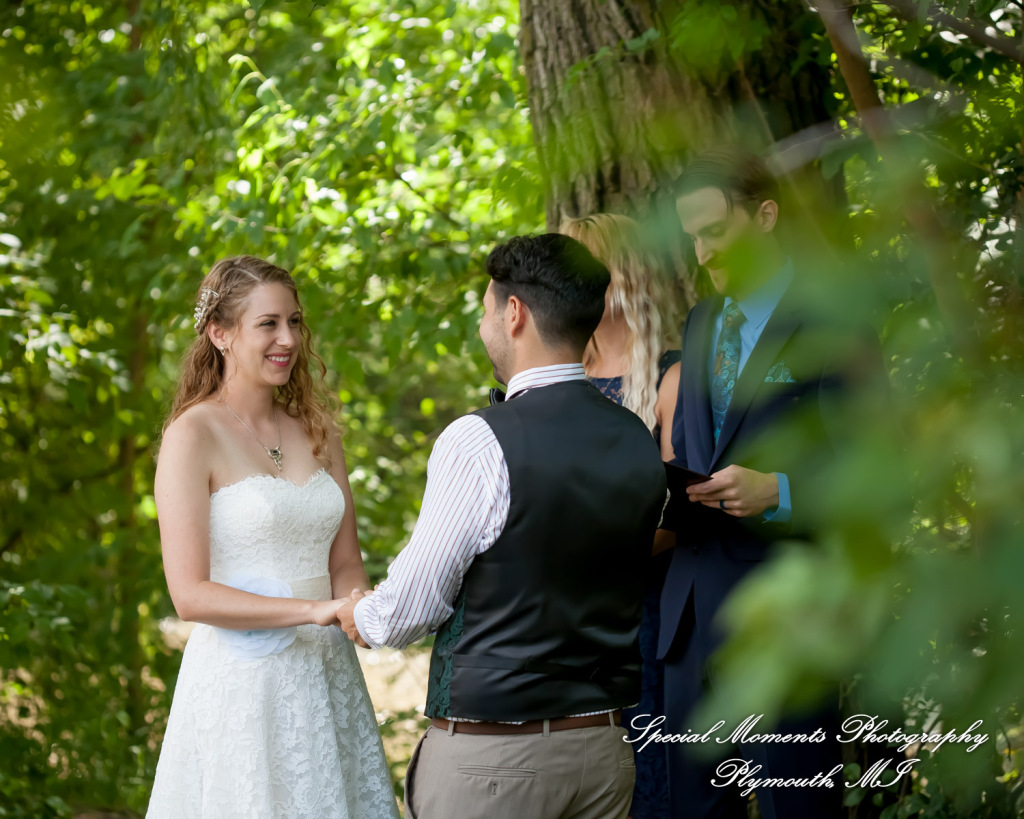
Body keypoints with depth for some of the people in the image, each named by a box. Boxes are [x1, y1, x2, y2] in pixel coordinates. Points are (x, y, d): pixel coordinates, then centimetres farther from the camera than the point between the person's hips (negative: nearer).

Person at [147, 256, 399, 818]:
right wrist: (316, 610, -21)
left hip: (327, 673, 6)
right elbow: (190, 595, -13)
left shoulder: (316, 432, 11)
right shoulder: (193, 435, -8)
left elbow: (344, 563, 13)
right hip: (241, 682, -6)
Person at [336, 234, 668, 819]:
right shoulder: (640, 441, 4)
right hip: (604, 748, 7)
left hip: (489, 755, -6)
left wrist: (358, 616, 13)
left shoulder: (479, 442, -16)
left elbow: (411, 609, -11)